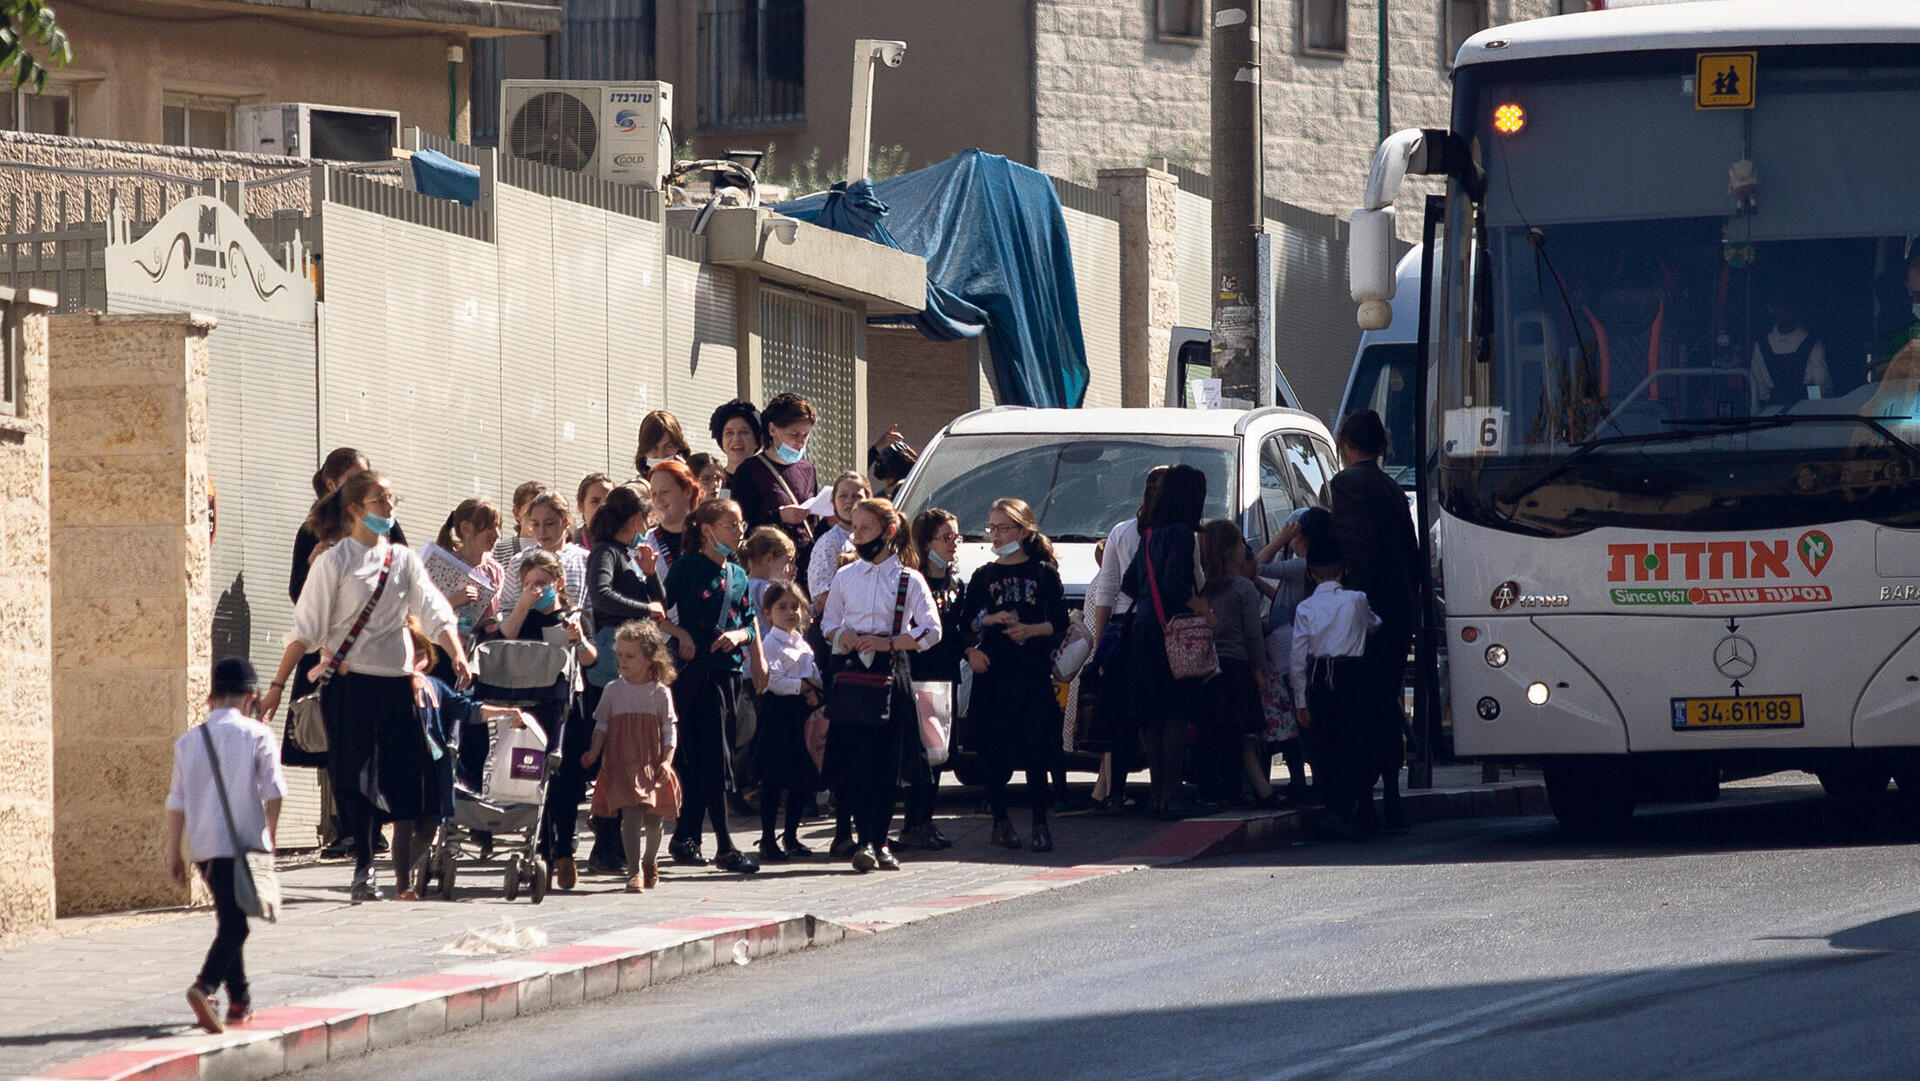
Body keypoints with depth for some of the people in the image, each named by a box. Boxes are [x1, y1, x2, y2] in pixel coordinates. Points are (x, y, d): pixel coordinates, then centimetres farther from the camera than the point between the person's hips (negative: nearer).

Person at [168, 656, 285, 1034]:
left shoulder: (188, 741, 8)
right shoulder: (256, 735, -3)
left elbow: (176, 802, 8)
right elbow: (273, 791, -4)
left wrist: (173, 853, 13)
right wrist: (270, 835, 9)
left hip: (203, 846, 5)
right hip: (244, 841, -5)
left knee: (228, 918, 18)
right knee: (235, 923, -7)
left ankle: (240, 1000, 22)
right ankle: (204, 986, -29)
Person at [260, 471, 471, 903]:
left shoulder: (403, 560, 10)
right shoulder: (334, 562, -2)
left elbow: (435, 614, 2)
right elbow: (305, 629, -3)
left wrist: (457, 655, -16)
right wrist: (278, 685, -7)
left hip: (397, 681, 4)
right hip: (351, 683, -4)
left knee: (404, 776, 2)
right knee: (357, 776, -7)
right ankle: (363, 871, -4)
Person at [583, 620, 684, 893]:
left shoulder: (660, 693, 2)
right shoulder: (614, 690, 5)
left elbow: (670, 730, 3)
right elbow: (602, 725, 8)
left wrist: (666, 761, -7)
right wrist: (593, 752, -4)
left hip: (652, 765, 1)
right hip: (622, 764, -1)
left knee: (653, 819, 7)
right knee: (631, 814, -14)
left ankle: (650, 862, 34)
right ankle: (634, 872, -13)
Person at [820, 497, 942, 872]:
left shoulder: (908, 580, 3)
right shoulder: (845, 577, 11)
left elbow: (931, 631, -3)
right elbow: (827, 620, 20)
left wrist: (888, 643, -13)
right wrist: (840, 634, -2)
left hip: (890, 672, -2)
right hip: (851, 669, 2)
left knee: (887, 762, -1)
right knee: (856, 756, -8)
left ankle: (875, 841, 6)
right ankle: (869, 839, -10)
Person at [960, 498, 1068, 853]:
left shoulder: (1044, 572, 7)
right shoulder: (984, 576, 12)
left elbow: (1060, 622, 3)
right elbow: (967, 622, 8)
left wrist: (1030, 630, -13)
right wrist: (990, 619, -11)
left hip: (1034, 671, -1)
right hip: (993, 670, 1)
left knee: (1036, 751, -4)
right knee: (996, 753, 0)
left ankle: (1041, 823, 1)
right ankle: (1000, 821, 10)